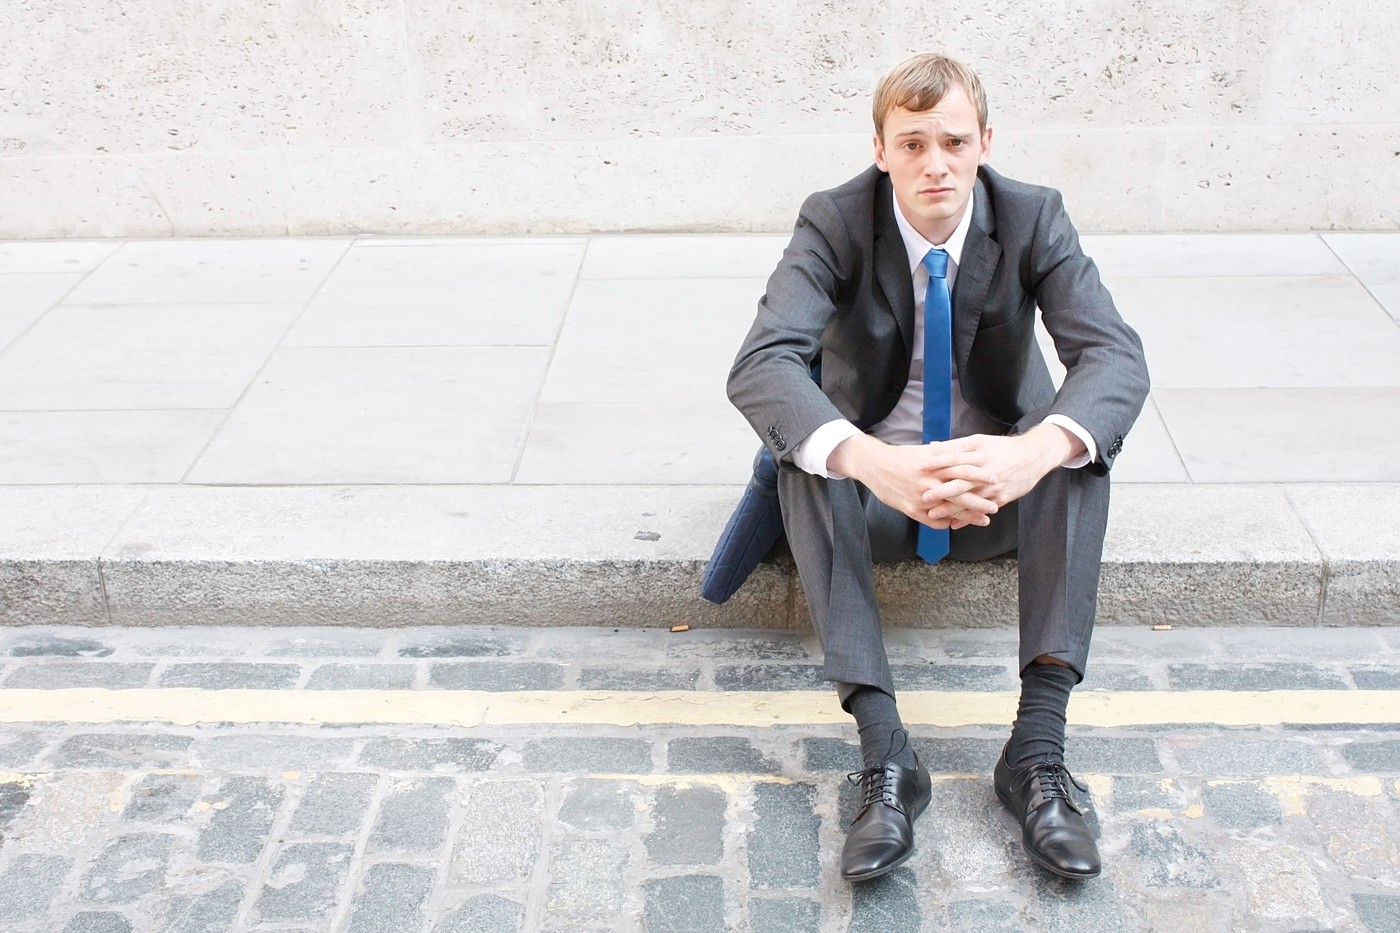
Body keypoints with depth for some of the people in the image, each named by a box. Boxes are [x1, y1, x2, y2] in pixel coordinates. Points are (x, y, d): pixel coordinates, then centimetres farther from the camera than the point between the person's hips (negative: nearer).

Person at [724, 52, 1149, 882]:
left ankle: (1039, 746, -32)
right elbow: (761, 366, -29)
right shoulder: (834, 223, -14)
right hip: (874, 488, -1)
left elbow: (1117, 356, -23)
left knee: (1078, 441, -30)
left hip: (1002, 490, 1)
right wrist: (872, 462, -49)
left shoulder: (1034, 218, -11)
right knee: (805, 457, -32)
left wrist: (1035, 450, -47)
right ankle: (886, 755, -36)